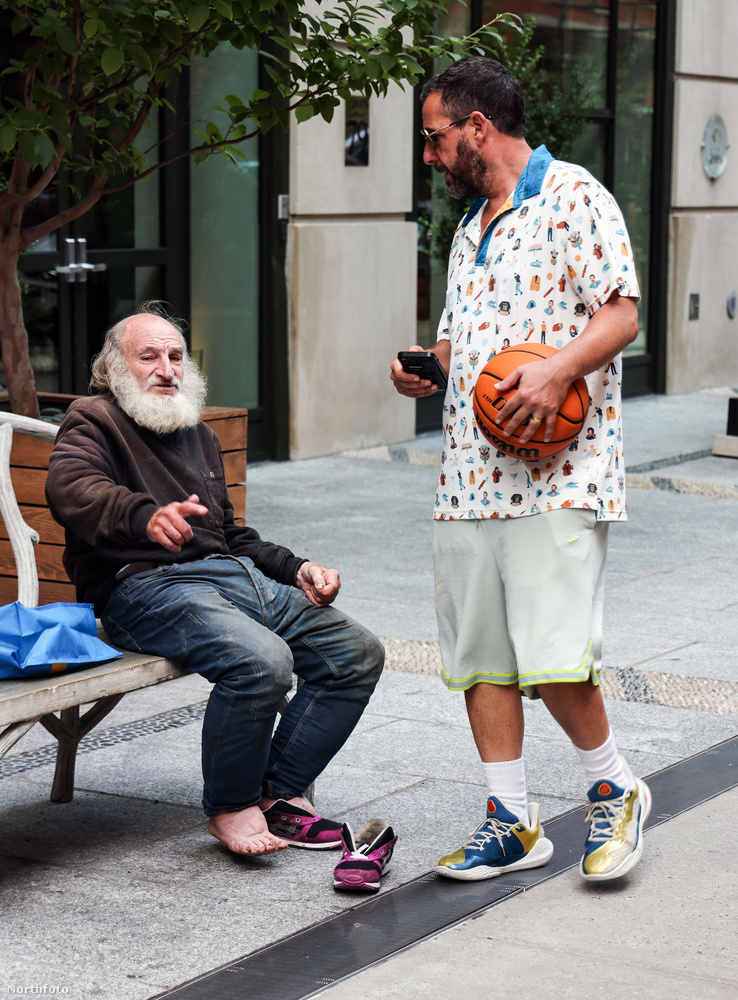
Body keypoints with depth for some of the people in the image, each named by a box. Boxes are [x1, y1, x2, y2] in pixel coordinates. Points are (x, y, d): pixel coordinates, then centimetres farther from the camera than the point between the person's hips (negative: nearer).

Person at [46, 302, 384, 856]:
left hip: (237, 576, 8)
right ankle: (230, 807, -12)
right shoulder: (94, 420, 5)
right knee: (263, 659, -33)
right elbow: (71, 488, -18)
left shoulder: (200, 435, 29)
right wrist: (147, 516, -39)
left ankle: (279, 794, -1)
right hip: (148, 586, -8)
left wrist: (297, 569, 16)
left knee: (358, 651, -5)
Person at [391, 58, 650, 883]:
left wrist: (557, 370, -26)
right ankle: (512, 825, 16)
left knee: (552, 660, -13)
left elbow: (622, 314, -11)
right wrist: (425, 370, 6)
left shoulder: (573, 197, -3)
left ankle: (613, 791, 11)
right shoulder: (470, 229, 22)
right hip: (469, 477, 8)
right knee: (479, 657, 6)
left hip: (555, 475, -8)